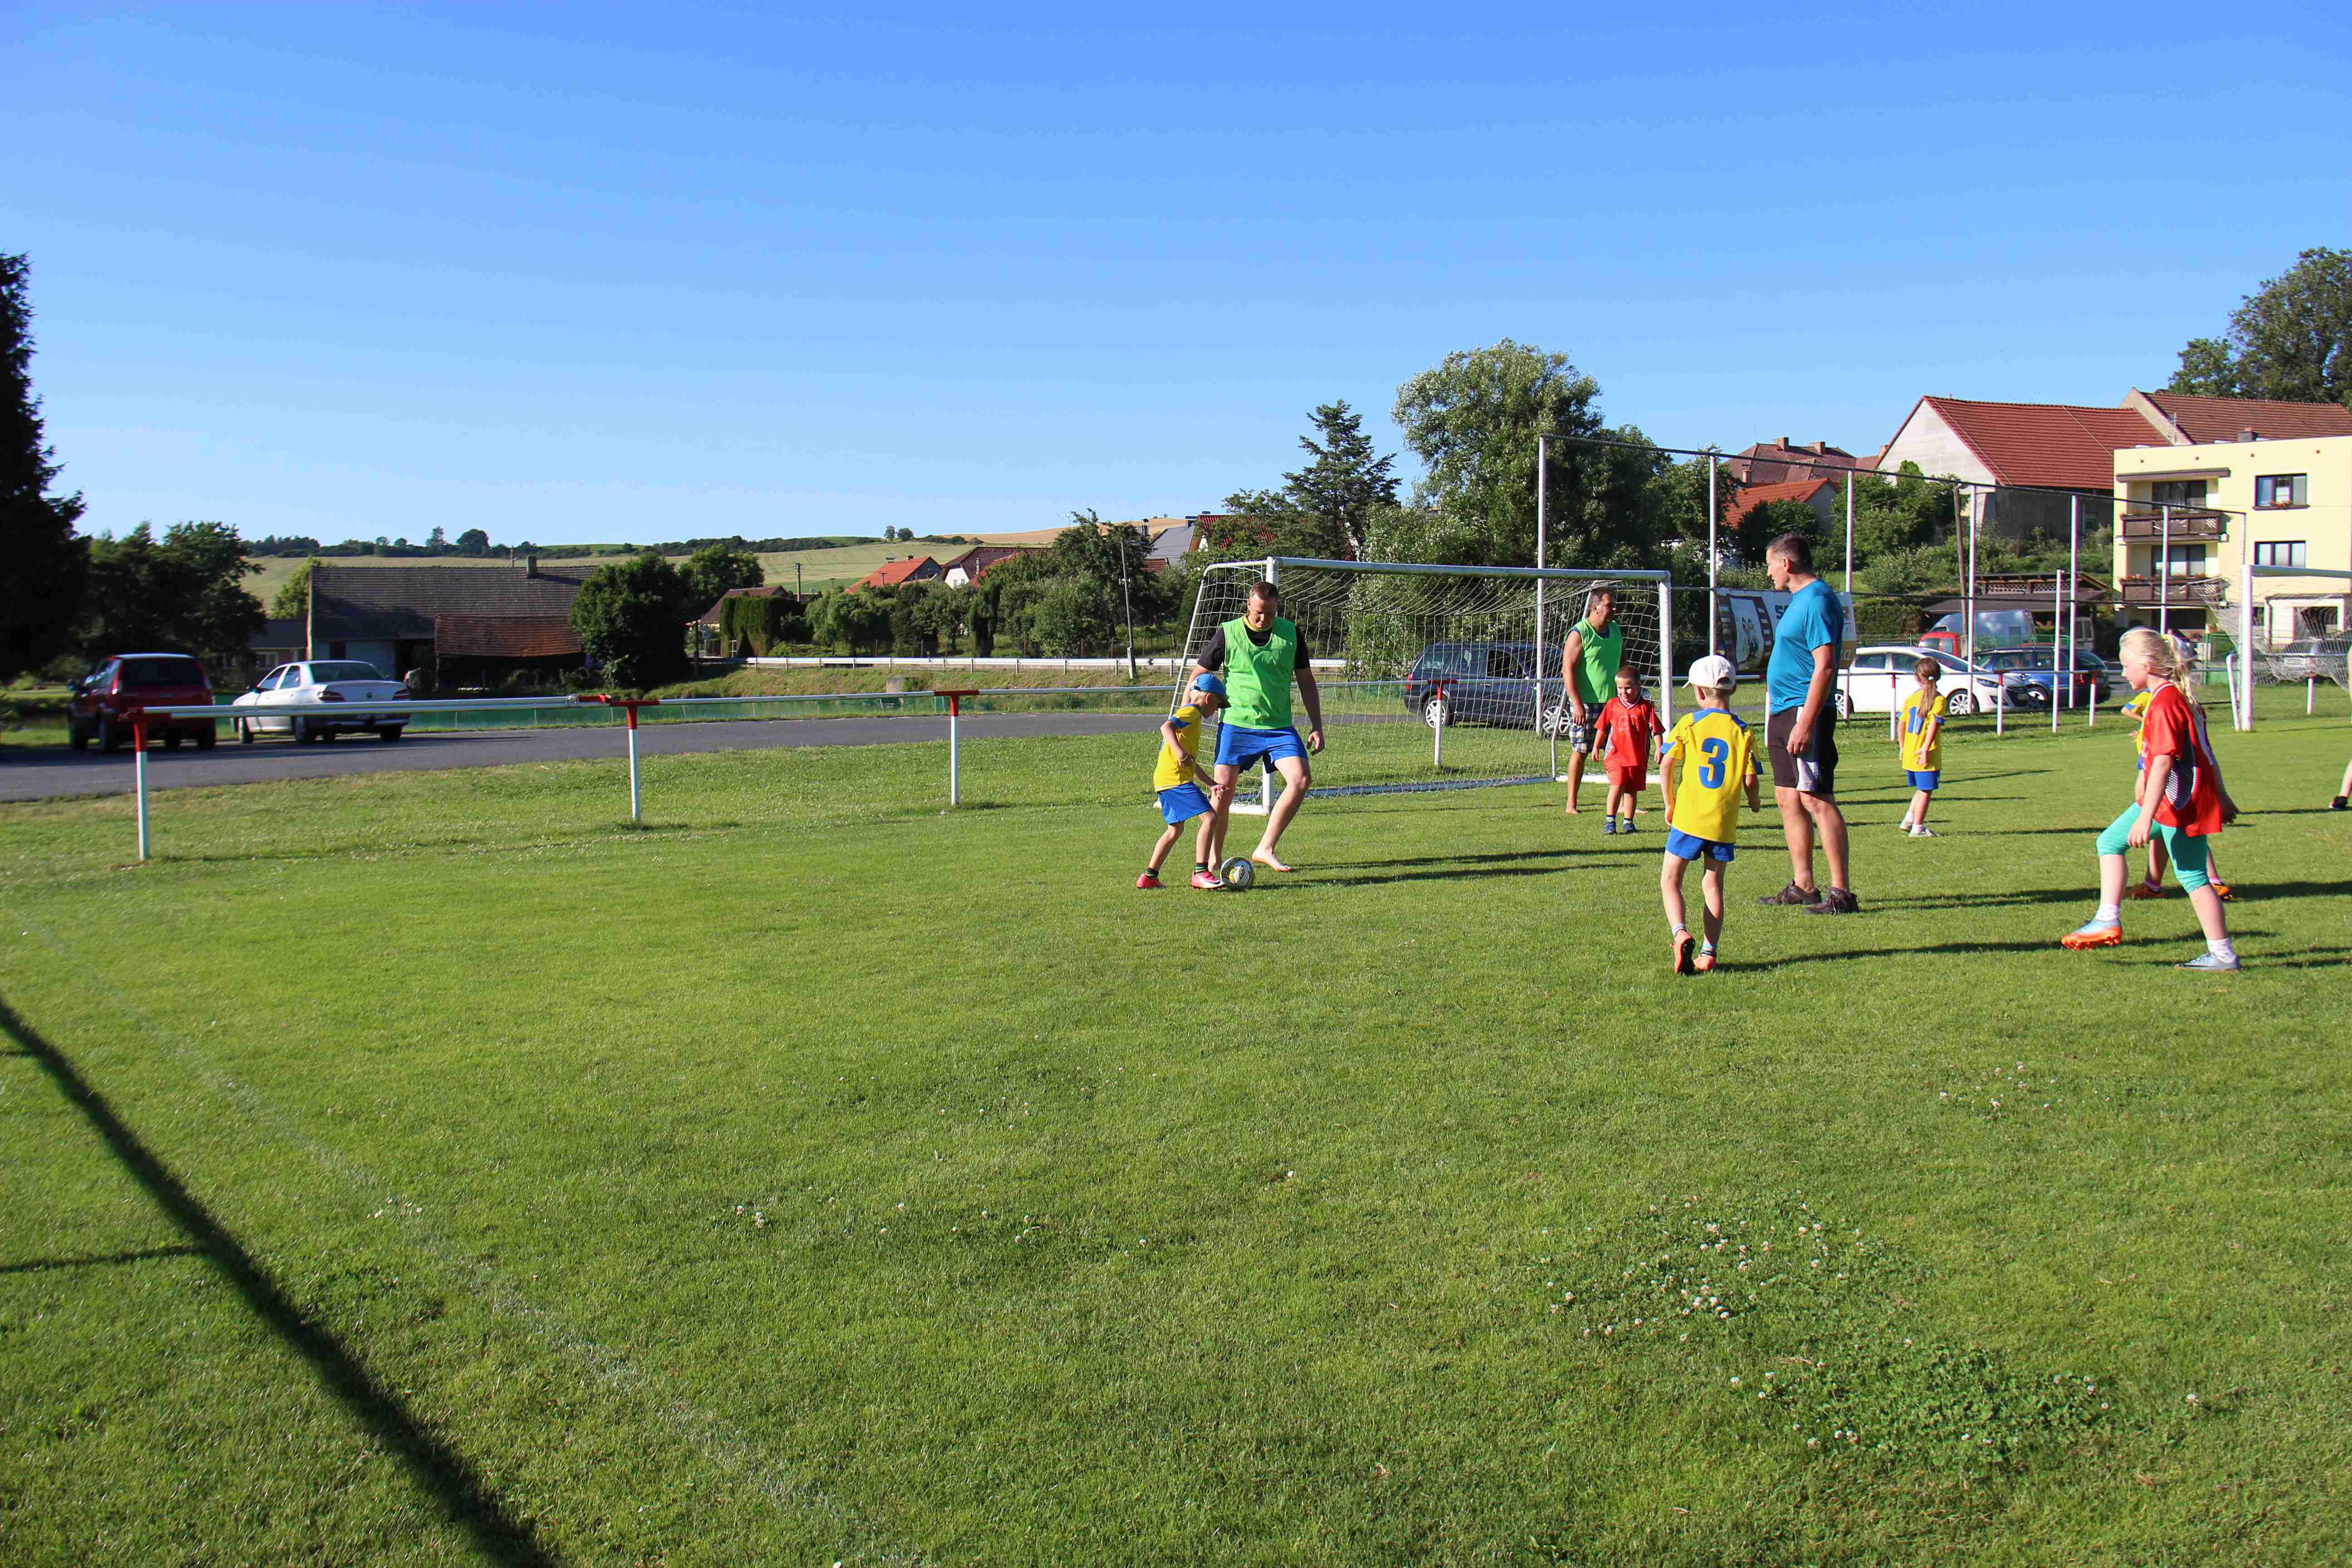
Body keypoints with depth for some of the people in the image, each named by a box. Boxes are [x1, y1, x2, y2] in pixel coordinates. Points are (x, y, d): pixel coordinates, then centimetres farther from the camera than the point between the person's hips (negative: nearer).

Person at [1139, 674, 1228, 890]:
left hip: (1165, 780, 11)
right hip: (1176, 779, -11)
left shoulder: (1190, 715, 28)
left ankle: (1149, 876, 26)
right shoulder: (1191, 712, -4)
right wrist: (1179, 750, -39)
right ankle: (1201, 873, -18)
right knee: (1210, 817, -15)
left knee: (1175, 829, 21)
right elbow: (1166, 727, -25)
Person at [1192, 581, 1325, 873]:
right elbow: (1198, 676, 4)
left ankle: (1265, 850, -10)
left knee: (1300, 779, -16)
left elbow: (1306, 681, 12)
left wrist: (1316, 726, 8)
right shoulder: (1227, 633, -2)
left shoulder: (1291, 633, 4)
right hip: (1236, 725, -2)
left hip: (1279, 727, 2)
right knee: (1222, 791, -4)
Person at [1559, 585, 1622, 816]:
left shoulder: (1616, 630, 11)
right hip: (1585, 703, -6)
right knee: (1580, 752, -1)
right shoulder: (1579, 633, -10)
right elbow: (1568, 670, -14)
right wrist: (1577, 705, -20)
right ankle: (1572, 804, 7)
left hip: (1613, 702, 6)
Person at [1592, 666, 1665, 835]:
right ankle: (1610, 820, -12)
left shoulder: (1646, 707, -1)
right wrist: (1596, 747, 18)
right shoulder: (1612, 705, 3)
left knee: (1632, 789, 9)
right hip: (1616, 754, -1)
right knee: (1617, 785, -16)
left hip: (1638, 757, 1)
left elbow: (1656, 729, 2)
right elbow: (1602, 728, 13)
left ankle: (1628, 821, 21)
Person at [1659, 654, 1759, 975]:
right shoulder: (1743, 732, 4)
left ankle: (1681, 932, -19)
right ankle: (1708, 952, 6)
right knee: (1713, 885, 13)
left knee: (1670, 880, 6)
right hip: (1724, 822, 3)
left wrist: (1669, 805, 6)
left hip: (1689, 817, -2)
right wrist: (1754, 802, 21)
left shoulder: (1688, 723, -1)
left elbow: (1666, 765, -6)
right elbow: (1750, 780, -1)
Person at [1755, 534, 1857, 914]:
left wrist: (1806, 723, -25)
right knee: (1788, 798, 12)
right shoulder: (1799, 600, 17)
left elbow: (1825, 667, -21)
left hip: (1805, 712, -10)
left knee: (1816, 799, -11)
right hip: (1784, 712, 11)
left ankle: (1841, 892, -9)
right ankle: (1802, 886, 19)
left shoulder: (1817, 601, -14)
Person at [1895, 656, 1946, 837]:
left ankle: (1909, 818, 17)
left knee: (1920, 789, 21)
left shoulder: (1911, 698, 7)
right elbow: (1934, 725, -20)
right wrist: (1926, 748, -24)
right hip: (1927, 757, -6)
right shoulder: (1938, 699, -9)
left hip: (1909, 754, 6)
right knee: (1926, 791, 1)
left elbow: (1901, 725, 9)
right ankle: (1918, 828, 2)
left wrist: (1903, 747, 18)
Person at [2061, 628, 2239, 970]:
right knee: (2110, 842, 11)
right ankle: (2108, 921, 8)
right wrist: (2220, 798, 25)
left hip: (2181, 802, -10)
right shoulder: (2178, 697, 10)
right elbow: (2203, 752, 17)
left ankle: (2223, 955, 8)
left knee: (2192, 876, -1)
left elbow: (2164, 763, -26)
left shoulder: (2164, 703, -21)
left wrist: (2146, 817, -27)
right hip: (2174, 798, 10)